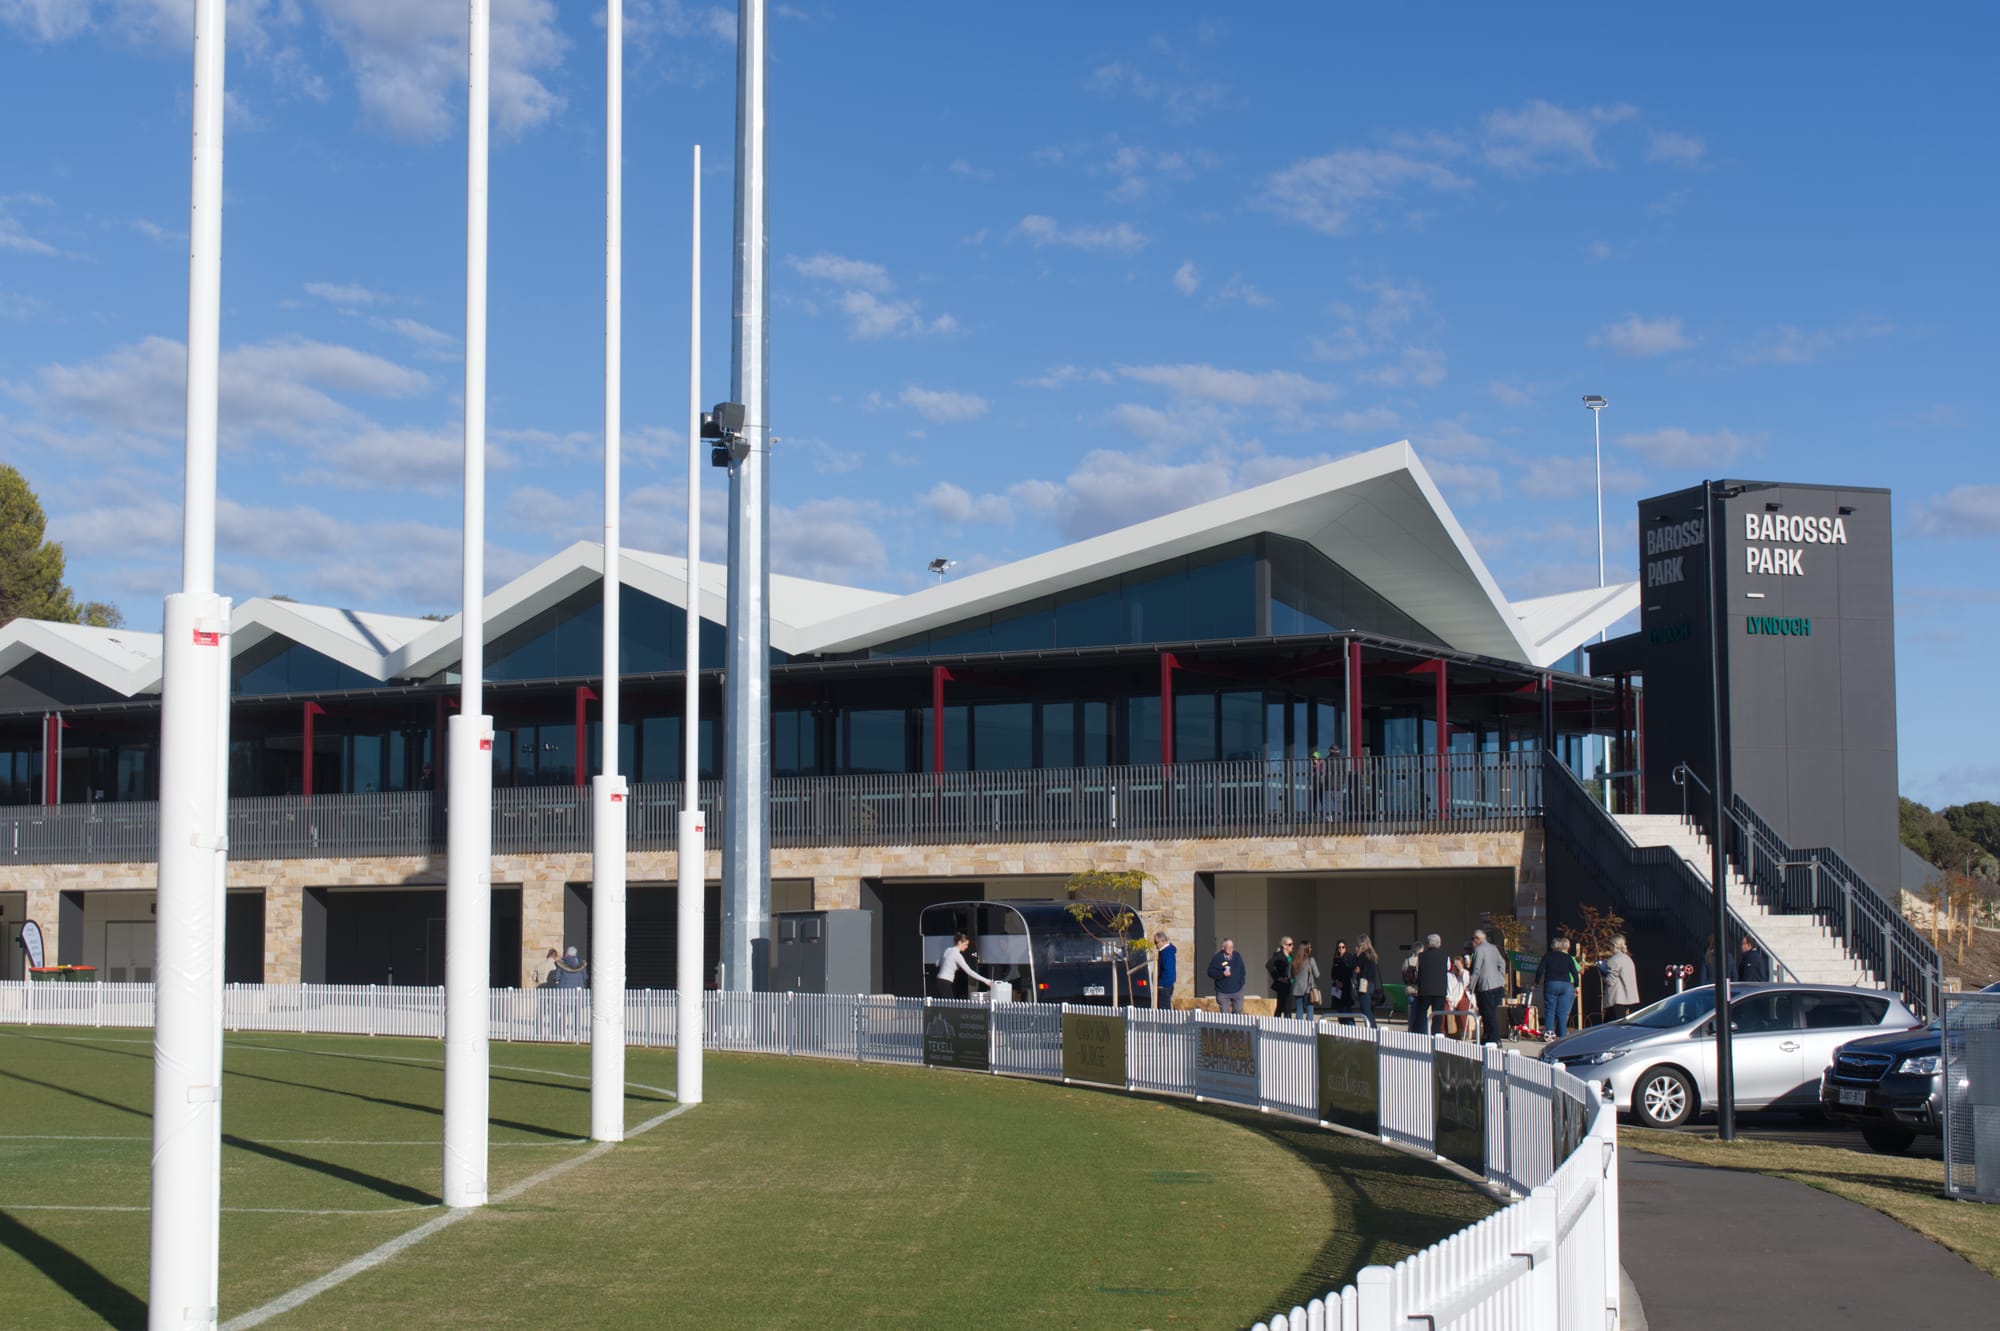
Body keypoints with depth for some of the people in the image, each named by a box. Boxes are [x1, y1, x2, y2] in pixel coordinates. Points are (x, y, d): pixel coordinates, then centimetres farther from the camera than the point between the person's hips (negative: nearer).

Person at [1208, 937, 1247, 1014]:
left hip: (1237, 990, 3)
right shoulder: (1217, 957, -8)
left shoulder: (1237, 956, 5)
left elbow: (1243, 970, 15)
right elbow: (1210, 972, -10)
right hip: (1223, 992, -3)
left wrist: (1242, 982, 5)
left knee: (1238, 1012, 9)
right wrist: (1222, 974, -24)